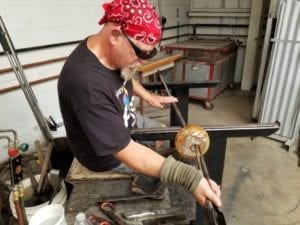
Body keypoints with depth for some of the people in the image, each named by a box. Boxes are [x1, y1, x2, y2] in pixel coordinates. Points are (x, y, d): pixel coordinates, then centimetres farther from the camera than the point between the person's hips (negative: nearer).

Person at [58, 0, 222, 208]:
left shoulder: (111, 52, -13)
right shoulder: (87, 84, -42)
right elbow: (126, 153, -39)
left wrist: (149, 96, 6)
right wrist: (189, 176, -41)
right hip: (109, 155, -8)